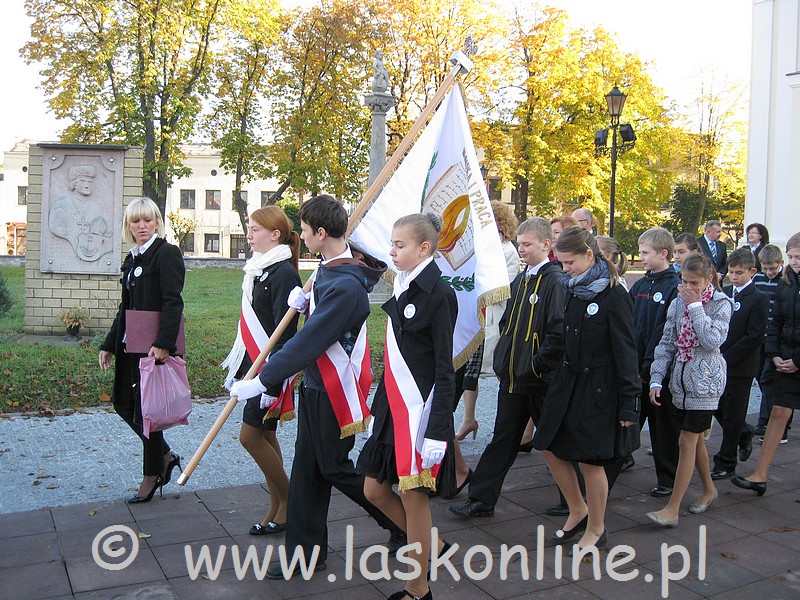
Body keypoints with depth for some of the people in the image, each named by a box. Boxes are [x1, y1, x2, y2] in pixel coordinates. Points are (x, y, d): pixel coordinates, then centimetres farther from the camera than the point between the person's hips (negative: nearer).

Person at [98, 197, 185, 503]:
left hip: (154, 343, -9)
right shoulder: (132, 259, 16)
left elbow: (173, 303, -19)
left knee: (146, 408, 0)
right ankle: (165, 456, 28)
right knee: (122, 401, 13)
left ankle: (152, 475, 17)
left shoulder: (166, 253, -10)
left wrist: (163, 343, -28)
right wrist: (109, 345, 19)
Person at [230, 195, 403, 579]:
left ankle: (402, 524, 26)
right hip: (313, 386, 9)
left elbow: (309, 342, -27)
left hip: (334, 392, -9)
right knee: (307, 468, 13)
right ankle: (306, 552, 25)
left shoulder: (346, 285, -26)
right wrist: (304, 301, -3)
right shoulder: (328, 267, 5)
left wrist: (262, 381, -23)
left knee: (335, 468, 6)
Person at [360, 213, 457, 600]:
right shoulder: (403, 288, 10)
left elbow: (444, 369, -15)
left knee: (413, 496, 3)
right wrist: (378, 408, 17)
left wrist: (438, 431, -18)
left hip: (420, 410, -8)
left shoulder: (438, 295, -13)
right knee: (375, 491, 13)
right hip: (392, 408, 8)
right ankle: (429, 546, 35)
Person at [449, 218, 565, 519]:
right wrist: (503, 359, 10)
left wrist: (536, 365, -17)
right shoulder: (520, 280, 11)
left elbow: (560, 333, -22)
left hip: (541, 380, -7)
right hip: (512, 378, 7)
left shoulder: (556, 281, -14)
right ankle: (481, 500, 18)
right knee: (502, 440, 12)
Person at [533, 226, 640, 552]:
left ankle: (596, 529, 24)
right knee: (550, 447, 11)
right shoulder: (573, 290, 5)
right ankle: (578, 510, 32)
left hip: (598, 387, -7)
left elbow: (625, 351, -15)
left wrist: (629, 402, -14)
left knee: (591, 459, 3)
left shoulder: (614, 296, -15)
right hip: (568, 379, 7)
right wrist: (558, 376, 8)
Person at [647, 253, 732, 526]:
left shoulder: (721, 303, -7)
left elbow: (713, 341, -20)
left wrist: (695, 306, -18)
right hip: (681, 378, 5)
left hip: (705, 380, -5)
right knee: (696, 438, 16)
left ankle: (672, 509, -3)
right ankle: (709, 489, 37)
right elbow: (667, 342, 7)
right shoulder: (678, 303, 5)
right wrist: (656, 378, 1)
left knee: (688, 442, -7)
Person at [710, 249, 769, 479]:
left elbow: (754, 336, -15)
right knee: (718, 407, 14)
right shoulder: (723, 292, 8)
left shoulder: (759, 299, -10)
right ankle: (744, 434, 41)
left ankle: (726, 465, 14)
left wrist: (727, 358, -17)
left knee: (732, 416, 3)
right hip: (717, 364, 6)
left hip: (740, 366, -6)